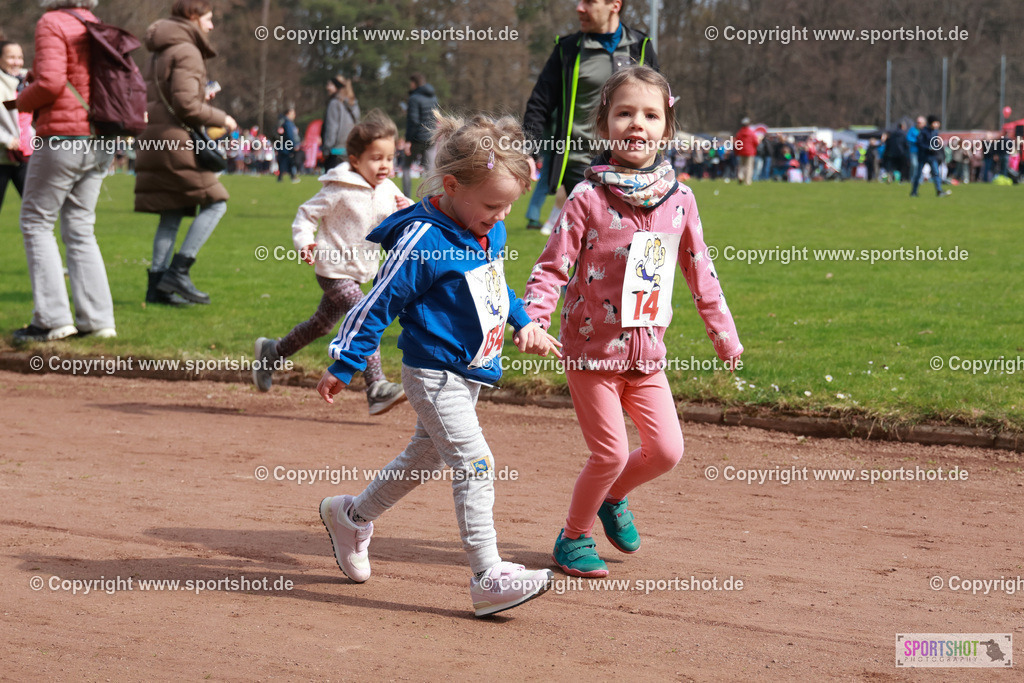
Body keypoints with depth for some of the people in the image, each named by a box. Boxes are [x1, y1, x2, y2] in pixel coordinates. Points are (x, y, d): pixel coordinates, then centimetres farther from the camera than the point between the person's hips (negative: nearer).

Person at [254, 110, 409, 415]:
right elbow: (306, 214, -9)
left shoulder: (388, 190, 5)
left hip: (360, 272, 8)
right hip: (334, 269, -8)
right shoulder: (340, 190, -15)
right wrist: (304, 242, -25)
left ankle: (272, 352, 40)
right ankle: (376, 388, -25)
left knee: (321, 325, 19)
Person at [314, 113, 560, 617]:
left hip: (471, 372, 9)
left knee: (425, 456, 22)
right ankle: (489, 579, -14)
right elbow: (378, 304, -15)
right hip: (434, 372, -9)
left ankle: (351, 516, 43)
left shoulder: (491, 231, 3)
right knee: (474, 464, -15)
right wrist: (343, 366, -10)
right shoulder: (422, 241, -22)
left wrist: (524, 326, 29)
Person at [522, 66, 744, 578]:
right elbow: (552, 267, -10)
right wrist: (530, 321, -26)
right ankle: (573, 537, 19)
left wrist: (724, 333, 17)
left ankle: (612, 496, 33)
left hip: (647, 351, 4)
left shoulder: (678, 199, 3)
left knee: (666, 450, 3)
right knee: (611, 453, -5)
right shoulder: (588, 198, -10)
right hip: (592, 348, -4)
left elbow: (699, 269, 13)